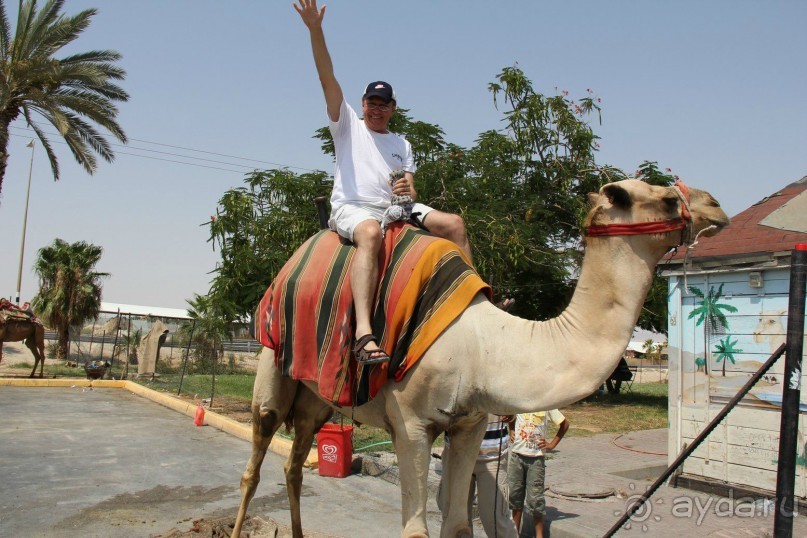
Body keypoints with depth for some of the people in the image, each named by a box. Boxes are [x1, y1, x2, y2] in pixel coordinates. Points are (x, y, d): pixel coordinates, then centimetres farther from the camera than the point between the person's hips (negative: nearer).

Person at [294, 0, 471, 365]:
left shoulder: (401, 144, 25)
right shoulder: (348, 124, 14)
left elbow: (410, 190, 17)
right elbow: (327, 78, 1)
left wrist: (407, 192, -9)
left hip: (394, 208, 5)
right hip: (352, 208, -5)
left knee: (454, 223, -12)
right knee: (371, 233, -40)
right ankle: (364, 333, -54)